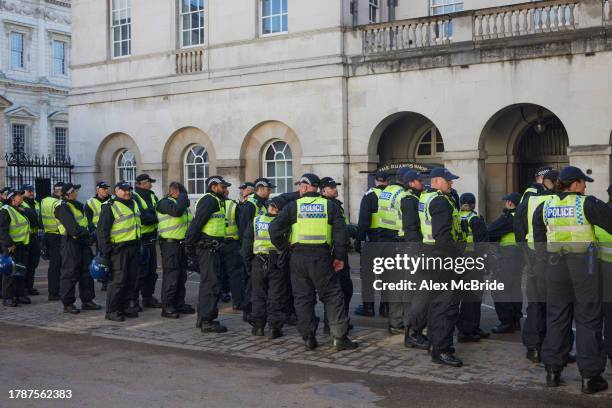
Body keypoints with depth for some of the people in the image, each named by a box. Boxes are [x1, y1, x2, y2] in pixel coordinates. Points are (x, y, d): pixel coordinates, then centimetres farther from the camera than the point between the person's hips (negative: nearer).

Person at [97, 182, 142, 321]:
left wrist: (139, 246, 22)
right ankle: (112, 311, -1)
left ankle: (126, 306, 23)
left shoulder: (133, 204, 15)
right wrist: (105, 252, -17)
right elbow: (102, 230, -13)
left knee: (131, 279, 12)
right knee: (118, 280, -9)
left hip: (133, 247, 8)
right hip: (118, 248, -8)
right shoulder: (110, 207, -10)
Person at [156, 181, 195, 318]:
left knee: (181, 276, 14)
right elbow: (176, 211, -31)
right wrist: (183, 196, -16)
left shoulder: (181, 203, 17)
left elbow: (189, 220, 23)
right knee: (171, 276, -8)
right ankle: (167, 307, -2)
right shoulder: (164, 203, -11)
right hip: (170, 244, -9)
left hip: (181, 244, 9)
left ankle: (179, 303, 23)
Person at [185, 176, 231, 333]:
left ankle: (202, 318, 27)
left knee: (206, 283, 17)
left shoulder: (216, 201, 19)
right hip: (207, 248, -11)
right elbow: (197, 222, -21)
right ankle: (207, 321, -7)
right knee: (211, 283, -9)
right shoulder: (209, 200, -14)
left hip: (210, 248, 11)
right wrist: (190, 244, -18)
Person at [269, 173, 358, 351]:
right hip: (322, 257, 0)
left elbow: (274, 229, -3)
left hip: (298, 258, 1)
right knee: (332, 296, 6)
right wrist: (339, 257, 5)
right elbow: (340, 232, -1)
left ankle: (309, 338, 12)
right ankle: (340, 337, 2)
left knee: (303, 298, 10)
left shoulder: (293, 206, 3)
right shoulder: (329, 205, 5)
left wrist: (284, 249, 9)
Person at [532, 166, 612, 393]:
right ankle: (590, 376, 5)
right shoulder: (587, 204, -9)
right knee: (588, 319, 3)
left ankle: (552, 371, 16)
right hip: (583, 264, -5)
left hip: (555, 264, 5)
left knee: (556, 317, 13)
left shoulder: (545, 206, 7)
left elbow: (538, 239, 14)